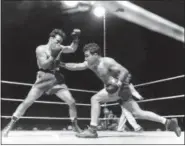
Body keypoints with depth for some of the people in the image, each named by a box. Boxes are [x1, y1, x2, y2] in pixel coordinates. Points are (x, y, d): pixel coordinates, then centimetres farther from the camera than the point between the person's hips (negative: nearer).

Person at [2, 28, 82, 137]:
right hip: (43, 79, -3)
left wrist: (76, 38, -5)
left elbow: (73, 49, 9)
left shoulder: (59, 48, 6)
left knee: (71, 102, -4)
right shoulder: (41, 49, -7)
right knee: (27, 102, -7)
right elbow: (44, 65, -15)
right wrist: (53, 55, -23)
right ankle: (9, 126, 5)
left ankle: (75, 127, 12)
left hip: (57, 79, 4)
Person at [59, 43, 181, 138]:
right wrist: (62, 64, -1)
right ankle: (168, 122, 14)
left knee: (95, 99, -14)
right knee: (138, 113, 11)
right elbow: (75, 66, 8)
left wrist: (117, 84, -28)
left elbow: (125, 71, -18)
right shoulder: (90, 64, 8)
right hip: (115, 88, 9)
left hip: (121, 87, -9)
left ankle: (92, 130, -10)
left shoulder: (107, 61, -15)